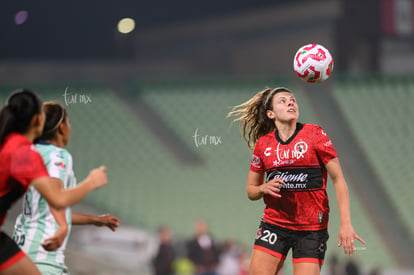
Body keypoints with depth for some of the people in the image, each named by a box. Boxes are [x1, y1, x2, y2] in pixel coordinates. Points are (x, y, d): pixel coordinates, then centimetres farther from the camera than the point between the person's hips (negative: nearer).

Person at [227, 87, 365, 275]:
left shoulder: (314, 134, -4)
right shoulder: (263, 144, 5)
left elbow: (338, 180, -4)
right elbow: (251, 190, 16)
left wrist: (345, 224, -12)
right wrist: (264, 188, -9)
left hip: (312, 229, -3)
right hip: (274, 223, 3)